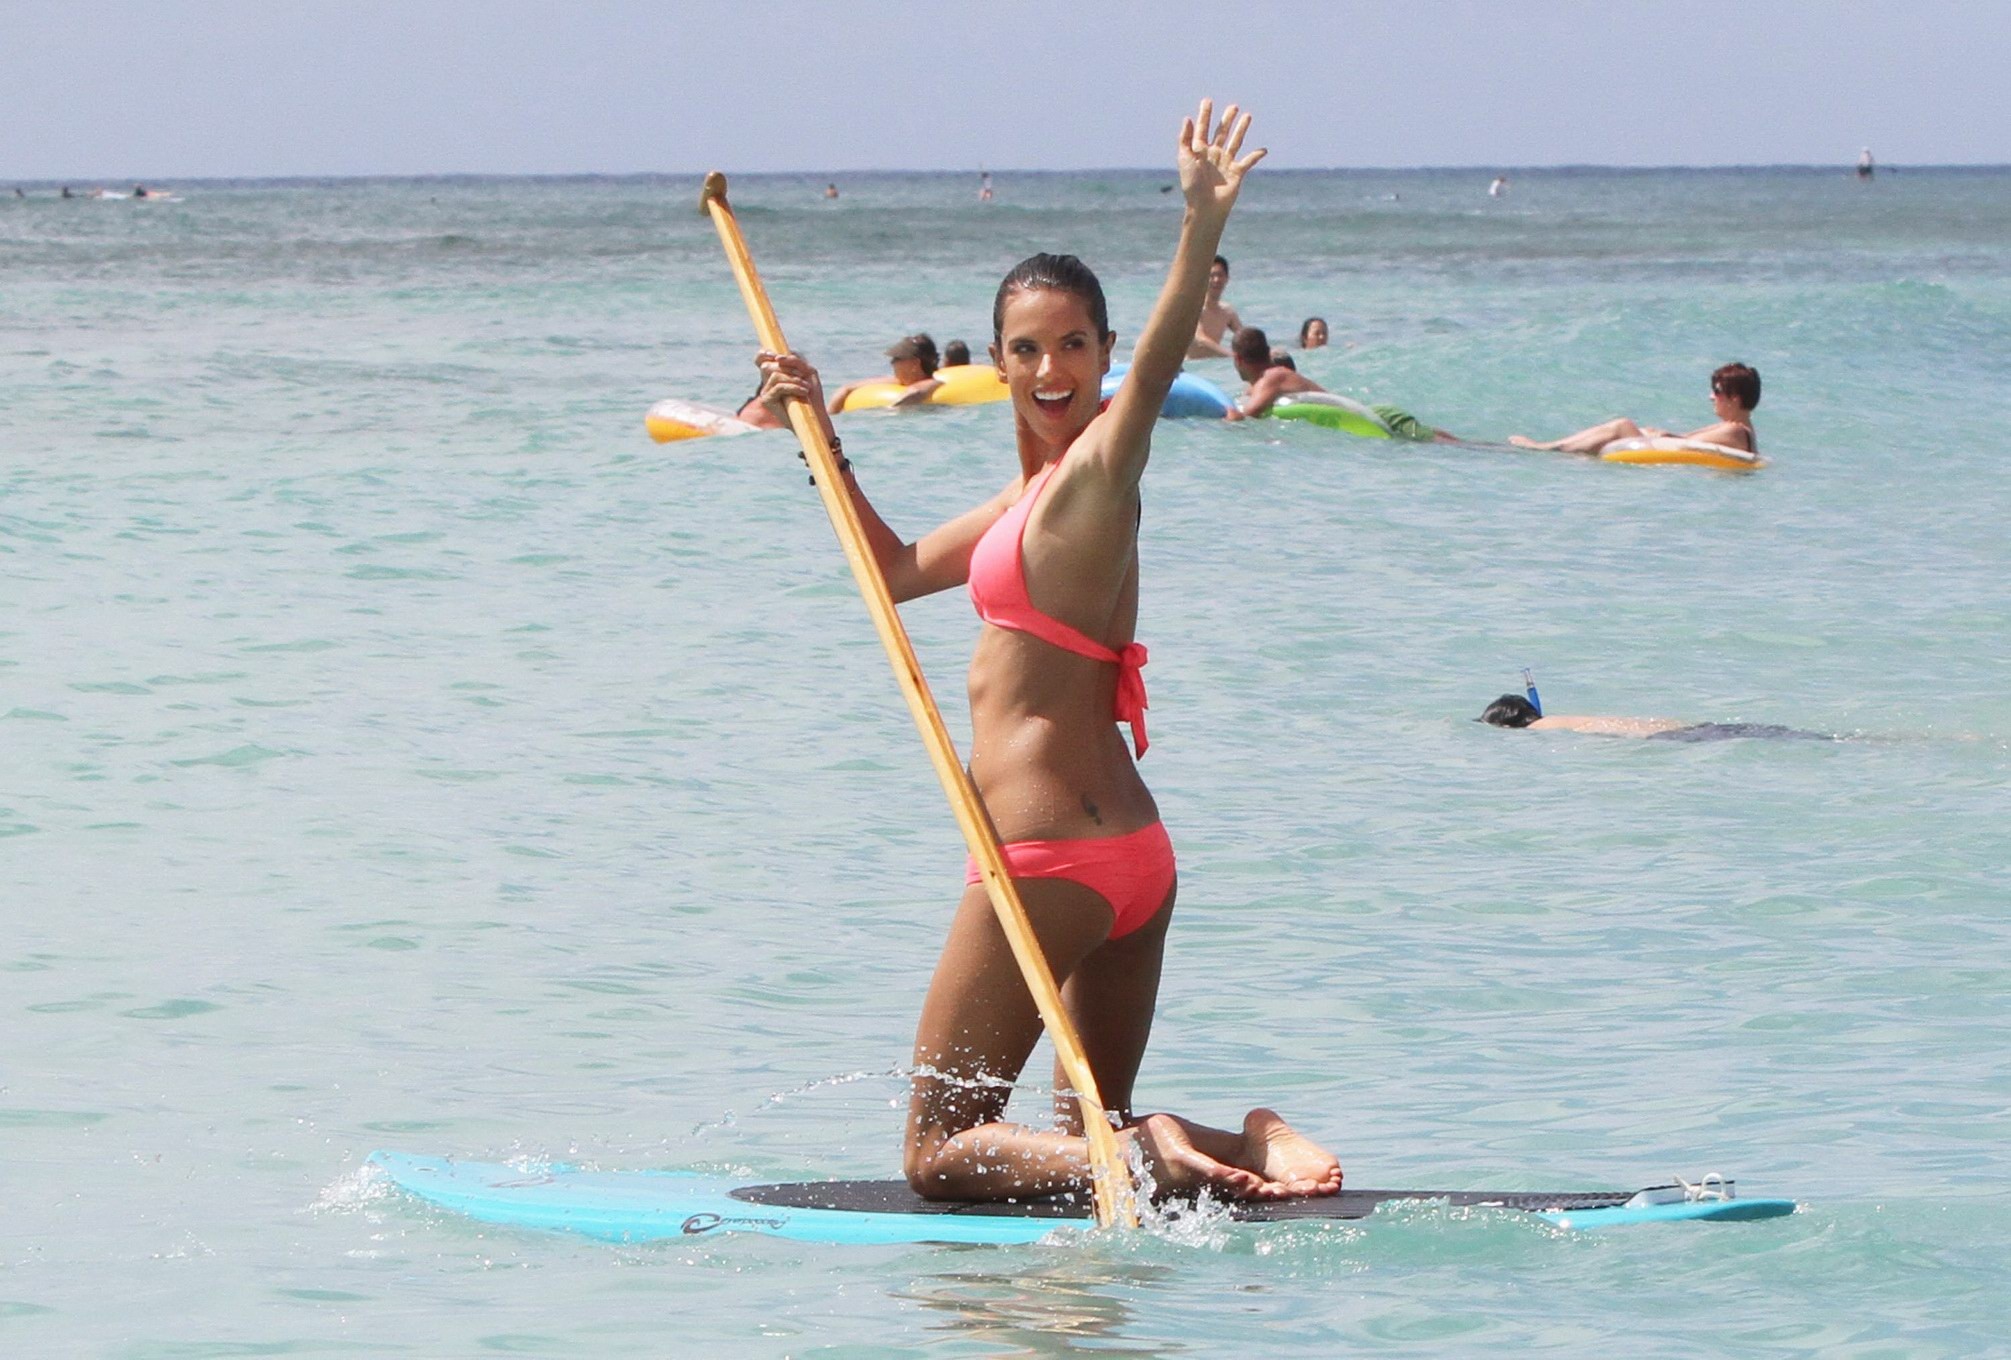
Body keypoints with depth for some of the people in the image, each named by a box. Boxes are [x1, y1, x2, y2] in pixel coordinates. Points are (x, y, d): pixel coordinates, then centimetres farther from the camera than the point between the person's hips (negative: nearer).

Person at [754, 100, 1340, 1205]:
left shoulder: (1094, 474, -12)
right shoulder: (1039, 491, 15)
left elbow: (1157, 369, -34)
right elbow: (897, 569, 31)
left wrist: (1203, 225, -49)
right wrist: (819, 438, 24)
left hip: (1052, 862, -9)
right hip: (1133, 856, 10)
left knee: (939, 1151, 0)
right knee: (1094, 1136, 17)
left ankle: (1143, 1158, -18)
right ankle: (1247, 1145, -5)